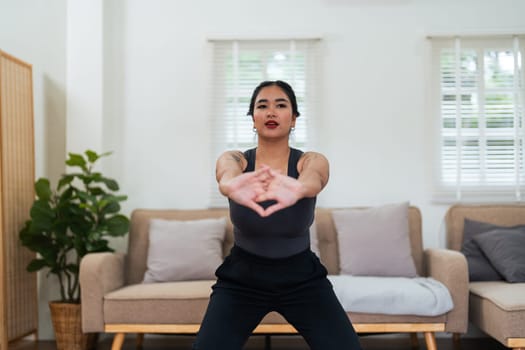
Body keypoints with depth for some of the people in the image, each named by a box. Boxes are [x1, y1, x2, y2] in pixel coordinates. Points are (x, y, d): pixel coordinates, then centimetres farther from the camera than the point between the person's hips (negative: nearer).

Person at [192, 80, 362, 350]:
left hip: (303, 278, 0)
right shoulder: (234, 159, -12)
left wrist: (297, 188, -66)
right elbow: (226, 175, -38)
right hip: (241, 278, 0)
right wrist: (232, 186, -64)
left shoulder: (311, 161, -14)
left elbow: (313, 180, -40)